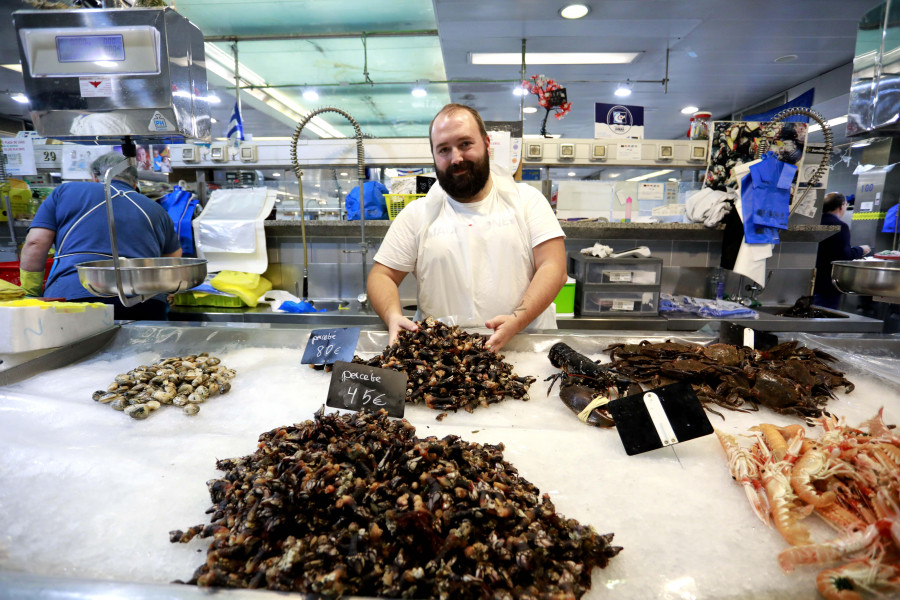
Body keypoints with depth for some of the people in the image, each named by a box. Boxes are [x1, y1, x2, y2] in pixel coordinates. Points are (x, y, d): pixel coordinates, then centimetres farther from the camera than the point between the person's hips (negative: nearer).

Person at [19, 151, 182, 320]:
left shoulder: (66, 191, 21)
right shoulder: (157, 210, 24)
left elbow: (35, 243, 12)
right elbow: (175, 256, 36)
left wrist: (30, 295, 18)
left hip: (71, 296, -1)